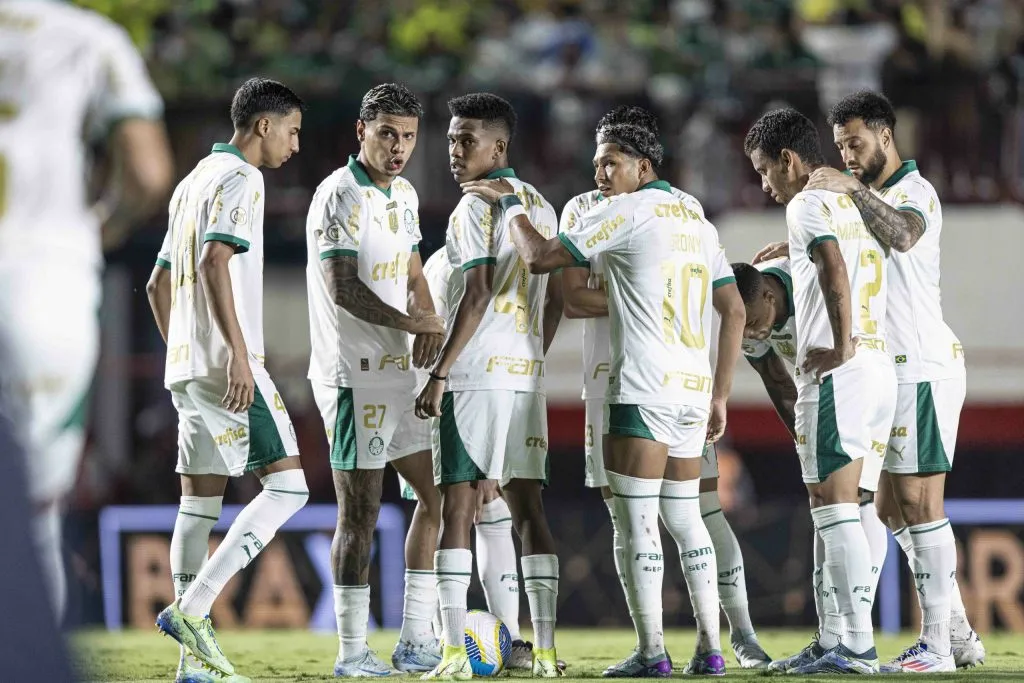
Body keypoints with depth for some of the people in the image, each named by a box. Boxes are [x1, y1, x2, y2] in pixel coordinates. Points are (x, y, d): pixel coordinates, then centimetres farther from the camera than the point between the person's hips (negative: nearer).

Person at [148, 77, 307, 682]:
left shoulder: (193, 182, 22)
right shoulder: (239, 179, -7)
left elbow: (159, 285, 26)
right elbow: (216, 261, -21)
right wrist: (239, 353, -25)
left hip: (187, 367, 10)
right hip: (227, 363, -10)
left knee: (201, 502, 7)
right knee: (287, 487, -9)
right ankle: (192, 609, -19)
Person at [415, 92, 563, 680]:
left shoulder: (477, 207, -8)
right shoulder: (541, 207, 17)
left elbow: (477, 294, -17)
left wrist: (439, 373, -16)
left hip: (477, 373, -7)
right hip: (528, 373, 8)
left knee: (459, 506, -6)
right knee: (528, 506, 8)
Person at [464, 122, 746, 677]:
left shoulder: (625, 211, -4)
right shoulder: (699, 223, 17)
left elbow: (540, 257, -6)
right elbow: (734, 310, 16)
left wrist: (510, 204, 11)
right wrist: (720, 395, 19)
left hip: (642, 390, -7)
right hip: (692, 391, 7)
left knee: (637, 521, -4)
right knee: (684, 518, 13)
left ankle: (651, 653, -7)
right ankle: (709, 649, 9)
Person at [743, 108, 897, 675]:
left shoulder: (808, 205, -8)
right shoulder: (854, 203, 20)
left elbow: (833, 268, -25)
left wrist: (842, 348, -21)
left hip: (838, 374, -9)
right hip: (881, 367, 9)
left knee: (835, 510, -8)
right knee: (842, 511, 13)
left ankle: (858, 644, -11)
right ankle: (836, 639, 15)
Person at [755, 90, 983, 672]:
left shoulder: (915, 192, -10)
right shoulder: (877, 198, 21)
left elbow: (903, 235, -31)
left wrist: (856, 189, -36)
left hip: (923, 367, -10)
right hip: (892, 369, 10)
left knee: (919, 502, -11)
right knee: (894, 508, 9)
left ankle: (937, 644, -10)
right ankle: (959, 635, 13)